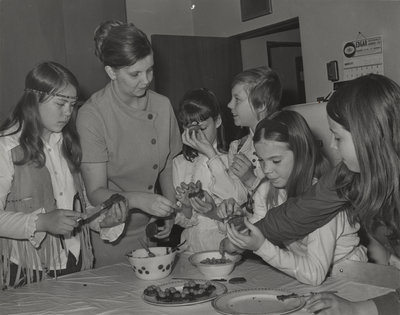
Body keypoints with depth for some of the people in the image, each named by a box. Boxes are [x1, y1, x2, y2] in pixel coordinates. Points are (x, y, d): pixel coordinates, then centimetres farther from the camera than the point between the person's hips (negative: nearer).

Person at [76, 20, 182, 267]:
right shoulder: (92, 115, -17)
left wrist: (169, 213, -5)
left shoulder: (163, 105, -2)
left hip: (149, 231, 4)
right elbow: (96, 193, -18)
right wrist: (139, 200, -34)